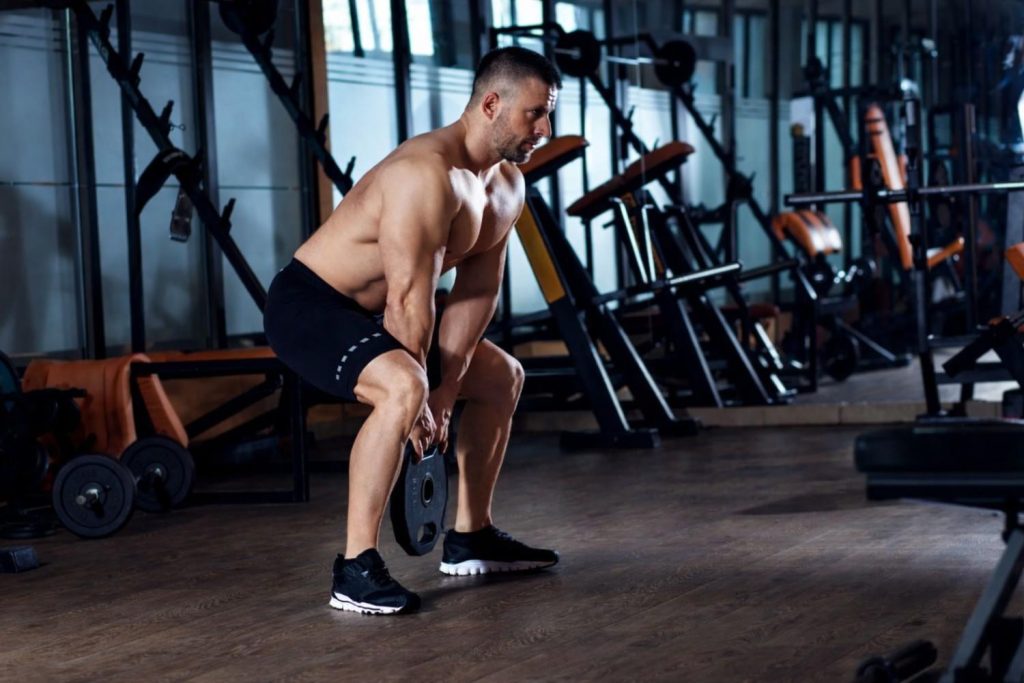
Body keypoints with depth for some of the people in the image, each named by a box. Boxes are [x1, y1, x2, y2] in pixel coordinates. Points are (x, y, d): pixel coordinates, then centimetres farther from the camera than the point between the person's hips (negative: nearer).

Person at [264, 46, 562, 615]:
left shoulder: (507, 186, 2)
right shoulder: (428, 174, -28)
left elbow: (477, 290, 2)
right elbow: (408, 302, -27)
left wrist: (447, 388, -6)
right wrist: (421, 403, -20)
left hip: (367, 311, 10)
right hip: (306, 303, -10)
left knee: (502, 377, 17)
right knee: (402, 388, -36)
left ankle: (470, 538, 26)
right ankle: (356, 568, -30)